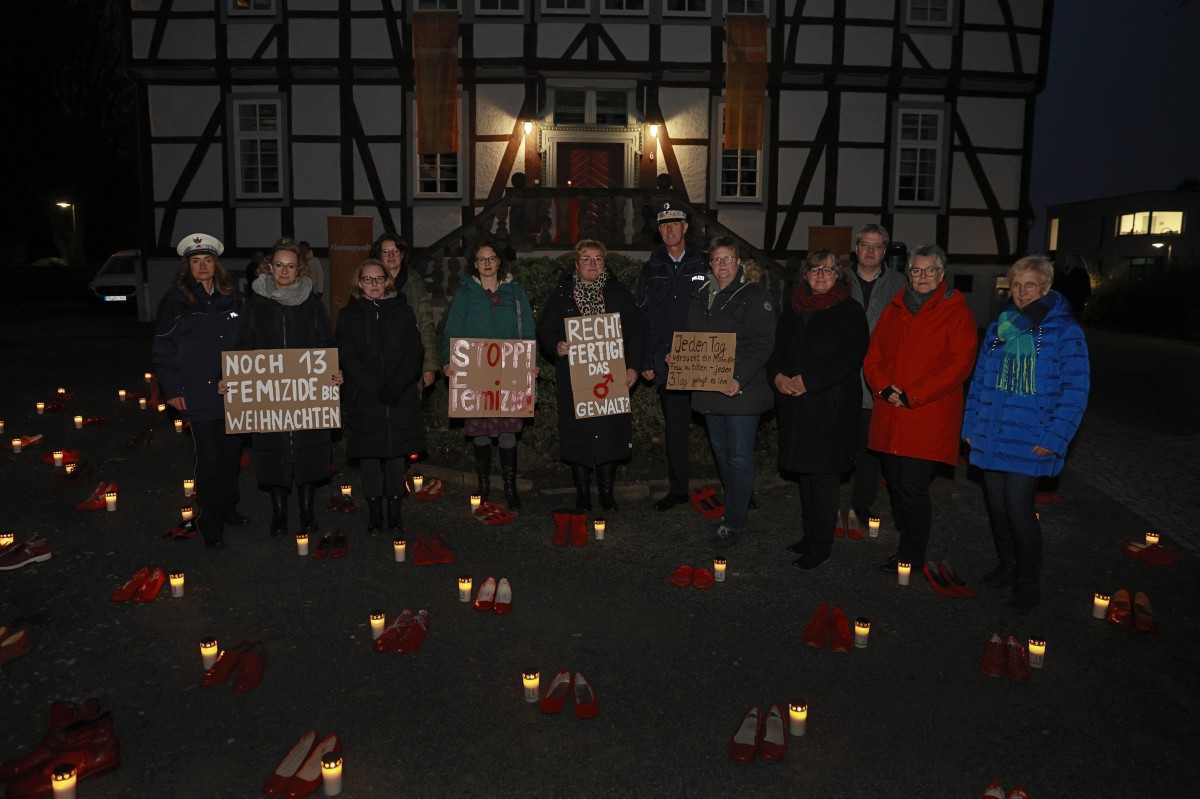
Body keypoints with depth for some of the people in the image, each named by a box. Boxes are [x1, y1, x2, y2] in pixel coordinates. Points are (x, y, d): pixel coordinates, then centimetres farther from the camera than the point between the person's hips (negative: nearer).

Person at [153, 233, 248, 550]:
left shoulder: (234, 299, 8)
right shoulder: (175, 301, -1)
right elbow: (163, 351, -1)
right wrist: (172, 389, -7)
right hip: (199, 396, -3)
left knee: (232, 455, 12)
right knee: (209, 460, -1)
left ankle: (228, 506, 31)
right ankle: (211, 524, 11)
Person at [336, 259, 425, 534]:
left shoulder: (402, 311, 10)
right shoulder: (348, 315, 8)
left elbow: (415, 353, 2)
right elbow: (348, 358, -3)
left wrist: (395, 385, -13)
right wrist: (376, 388, -14)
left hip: (401, 399, 1)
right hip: (364, 399, 0)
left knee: (397, 453, 3)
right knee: (369, 456, 1)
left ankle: (394, 511, 12)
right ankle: (374, 512, 11)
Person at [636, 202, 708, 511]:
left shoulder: (704, 266, 3)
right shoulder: (652, 270, 9)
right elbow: (641, 319, 8)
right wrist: (645, 362, 2)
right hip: (666, 363, 2)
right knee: (674, 426, 10)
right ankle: (678, 488, 21)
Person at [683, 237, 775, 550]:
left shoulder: (754, 295, -8)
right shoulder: (703, 295, 13)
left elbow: (762, 344, -16)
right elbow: (693, 337, 21)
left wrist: (741, 379, -26)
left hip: (741, 389, -7)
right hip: (709, 388, 7)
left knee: (739, 456, -2)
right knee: (721, 450, 16)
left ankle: (734, 524, 5)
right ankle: (738, 503, 33)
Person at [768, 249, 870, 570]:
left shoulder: (850, 311, -4)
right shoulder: (793, 309, 14)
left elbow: (850, 358, -14)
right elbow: (778, 348, 15)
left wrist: (807, 381, -18)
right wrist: (777, 375, -6)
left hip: (831, 407, -6)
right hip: (795, 405, 6)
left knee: (824, 474, -3)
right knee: (804, 472, 12)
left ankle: (820, 546, 6)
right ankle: (809, 534, 25)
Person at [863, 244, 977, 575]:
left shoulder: (956, 313, -1)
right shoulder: (893, 310, 15)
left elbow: (959, 365, -10)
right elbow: (873, 355, 13)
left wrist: (911, 396, -14)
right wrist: (885, 388, -7)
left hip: (928, 419, -5)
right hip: (889, 417, 5)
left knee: (912, 486, -8)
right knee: (895, 484, 10)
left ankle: (911, 555, 8)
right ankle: (907, 545, 25)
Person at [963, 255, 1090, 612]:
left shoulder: (1064, 331, -6)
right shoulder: (999, 328, 10)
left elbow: (1075, 390, -9)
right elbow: (980, 380, 13)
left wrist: (1054, 438, -15)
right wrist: (971, 425, 9)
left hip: (1030, 443, -5)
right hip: (991, 437, 5)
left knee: (1018, 509, -6)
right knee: (997, 506, 12)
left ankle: (1028, 583, 12)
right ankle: (1006, 566, 33)